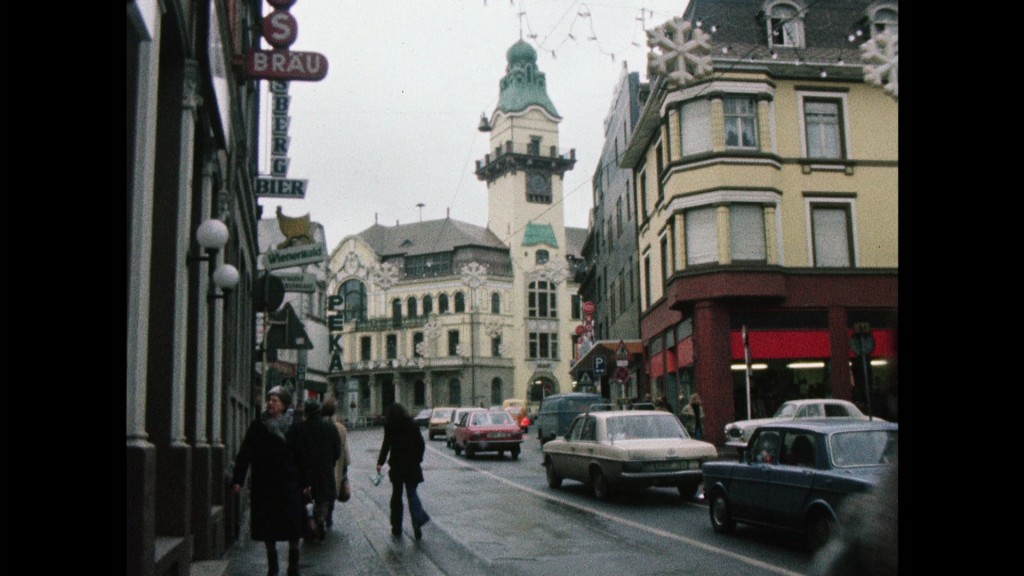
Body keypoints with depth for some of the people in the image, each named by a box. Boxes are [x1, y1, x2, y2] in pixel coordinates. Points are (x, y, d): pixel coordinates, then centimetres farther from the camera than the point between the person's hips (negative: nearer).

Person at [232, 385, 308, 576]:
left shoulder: (293, 427, 0)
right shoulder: (258, 425, 1)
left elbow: (300, 457, 3)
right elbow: (245, 453, -2)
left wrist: (304, 482, 2)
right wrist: (238, 479, -9)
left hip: (288, 484, -1)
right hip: (263, 484, 1)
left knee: (292, 525, 2)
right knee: (267, 527, 7)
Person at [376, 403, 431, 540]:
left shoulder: (390, 426, -4)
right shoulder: (412, 424, 5)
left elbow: (386, 444, -13)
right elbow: (421, 444, 4)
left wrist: (380, 462, -13)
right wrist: (417, 459, 13)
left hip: (397, 464, -2)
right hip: (412, 465, 2)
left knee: (397, 495, 10)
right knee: (412, 493, 8)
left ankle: (397, 528, 14)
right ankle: (419, 518, -16)